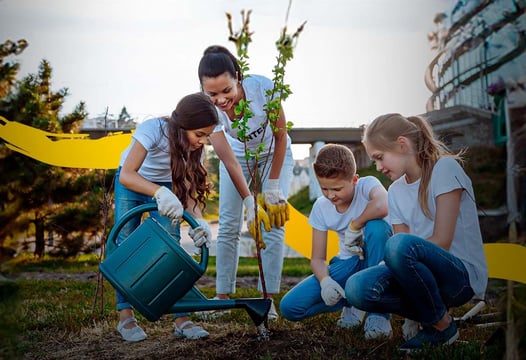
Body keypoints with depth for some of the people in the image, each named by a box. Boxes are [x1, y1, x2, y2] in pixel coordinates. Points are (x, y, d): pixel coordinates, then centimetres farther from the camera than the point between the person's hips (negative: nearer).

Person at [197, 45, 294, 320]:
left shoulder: (262, 88, -35)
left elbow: (281, 136, -22)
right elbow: (226, 158, -30)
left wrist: (272, 186, -19)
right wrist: (248, 200, -38)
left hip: (274, 153, -1)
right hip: (238, 155, 1)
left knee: (273, 224, -9)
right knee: (229, 225, -3)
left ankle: (268, 299, -4)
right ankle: (222, 296, 6)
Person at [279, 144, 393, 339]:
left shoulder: (367, 185, -16)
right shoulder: (321, 207, -4)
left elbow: (383, 206, -43)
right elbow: (317, 258, -1)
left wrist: (355, 224, -27)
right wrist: (324, 280, -22)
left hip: (376, 258, -3)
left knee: (376, 226, -39)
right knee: (289, 307, -13)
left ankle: (379, 313, -28)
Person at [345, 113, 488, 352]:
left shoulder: (445, 167, -8)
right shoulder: (396, 190, 12)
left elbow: (441, 242, -15)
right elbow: (401, 249, 6)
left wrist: (393, 257, -11)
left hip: (463, 275, -6)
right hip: (424, 272, 6)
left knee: (400, 245, -35)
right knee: (357, 289, -22)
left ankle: (442, 325, -12)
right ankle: (425, 314, 3)